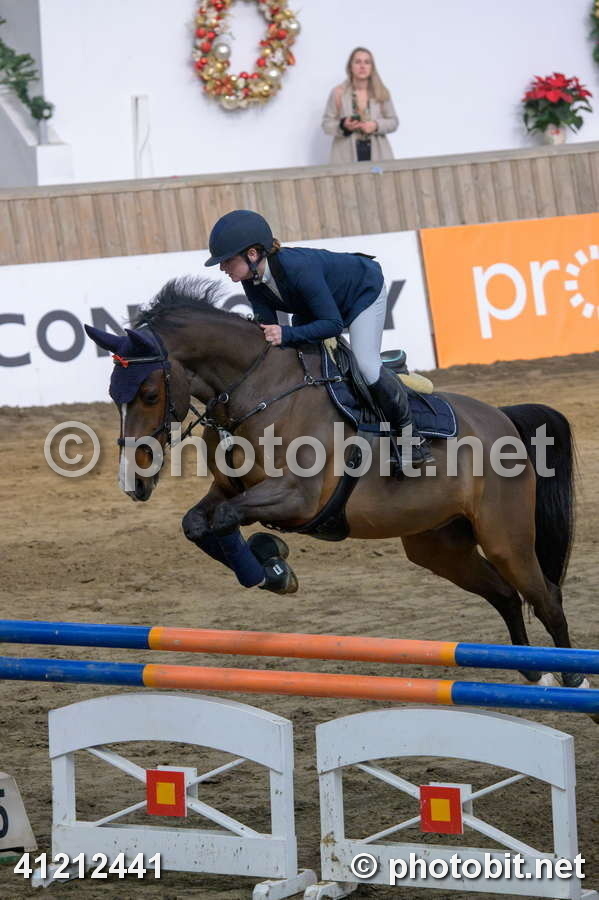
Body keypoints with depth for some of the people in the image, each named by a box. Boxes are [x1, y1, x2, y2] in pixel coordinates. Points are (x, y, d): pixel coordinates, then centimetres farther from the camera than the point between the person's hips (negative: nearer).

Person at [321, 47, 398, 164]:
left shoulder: (382, 93, 8)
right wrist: (343, 126, -15)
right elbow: (327, 123, 5)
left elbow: (393, 121, 12)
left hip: (377, 153, 2)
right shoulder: (338, 93, 2)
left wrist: (376, 125, -8)